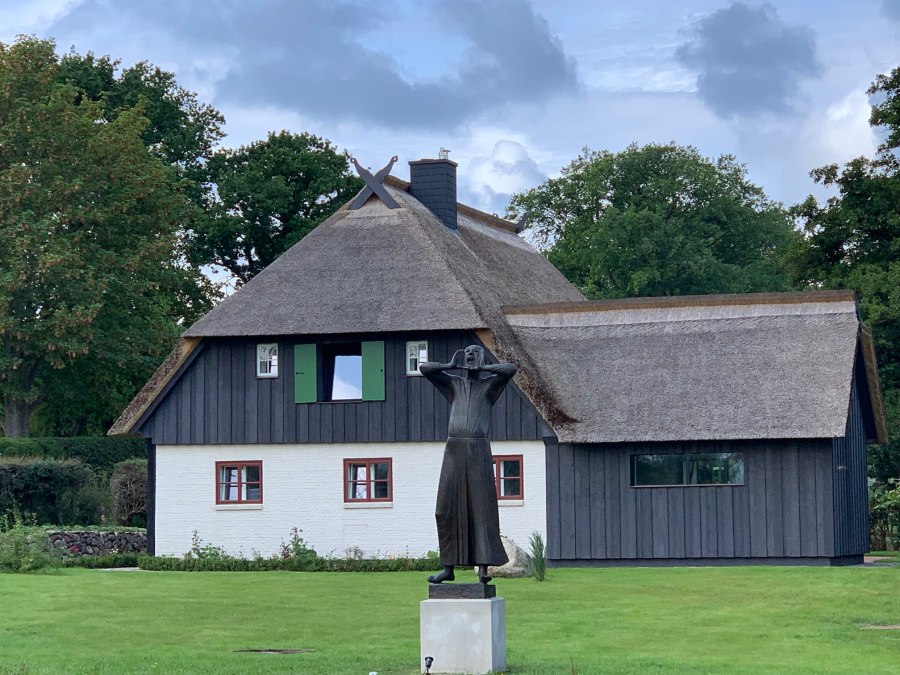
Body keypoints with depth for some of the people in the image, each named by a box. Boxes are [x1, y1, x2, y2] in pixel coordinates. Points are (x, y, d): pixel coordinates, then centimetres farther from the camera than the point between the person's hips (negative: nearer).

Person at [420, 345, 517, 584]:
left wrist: (482, 367, 2)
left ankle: (483, 568, -9)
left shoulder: (489, 385, 10)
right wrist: (452, 366, 13)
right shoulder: (453, 384, 16)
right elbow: (424, 368, 4)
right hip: (454, 451, 3)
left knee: (482, 509, -9)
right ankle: (448, 567, 10)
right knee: (447, 510, 2)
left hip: (479, 452, -3)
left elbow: (510, 369, -11)